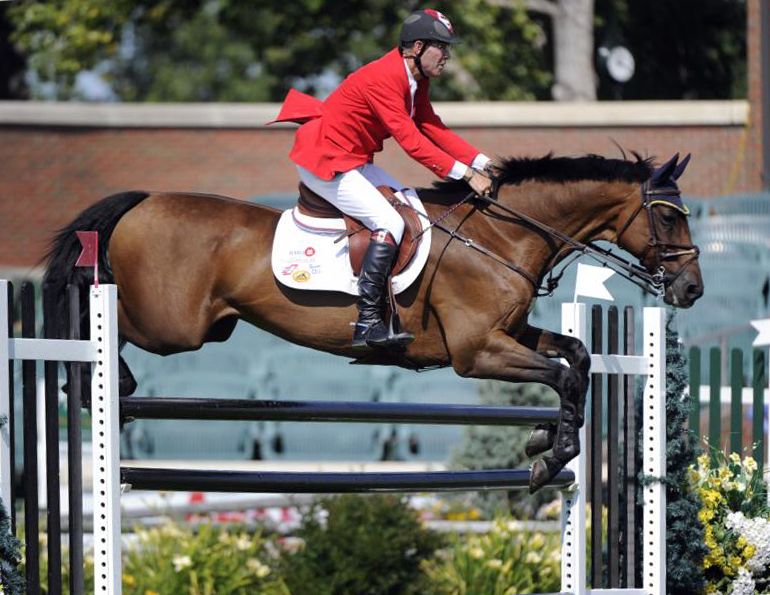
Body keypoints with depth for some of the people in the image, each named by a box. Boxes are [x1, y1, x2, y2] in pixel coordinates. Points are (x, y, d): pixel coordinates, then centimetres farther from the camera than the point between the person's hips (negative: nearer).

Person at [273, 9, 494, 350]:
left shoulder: (416, 80, 6)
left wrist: (482, 163, -1)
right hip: (324, 161, -11)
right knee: (389, 223, -22)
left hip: (353, 161, 11)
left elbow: (433, 129, 9)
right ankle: (367, 325, -25)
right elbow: (411, 141, -30)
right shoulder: (384, 78, -26)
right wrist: (466, 174, -30)